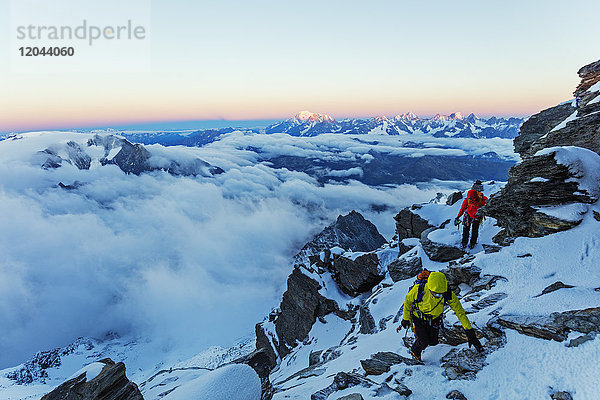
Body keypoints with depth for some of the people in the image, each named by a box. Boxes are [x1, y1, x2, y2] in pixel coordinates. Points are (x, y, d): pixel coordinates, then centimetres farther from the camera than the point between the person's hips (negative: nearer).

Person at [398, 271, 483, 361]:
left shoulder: (448, 294, -32)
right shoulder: (418, 290, -37)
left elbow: (460, 312, -22)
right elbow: (408, 300, -15)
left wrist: (470, 332, -25)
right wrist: (405, 319, -6)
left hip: (434, 319, 3)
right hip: (418, 318, -2)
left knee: (433, 342, 7)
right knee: (423, 342, -10)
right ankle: (415, 353, 23)